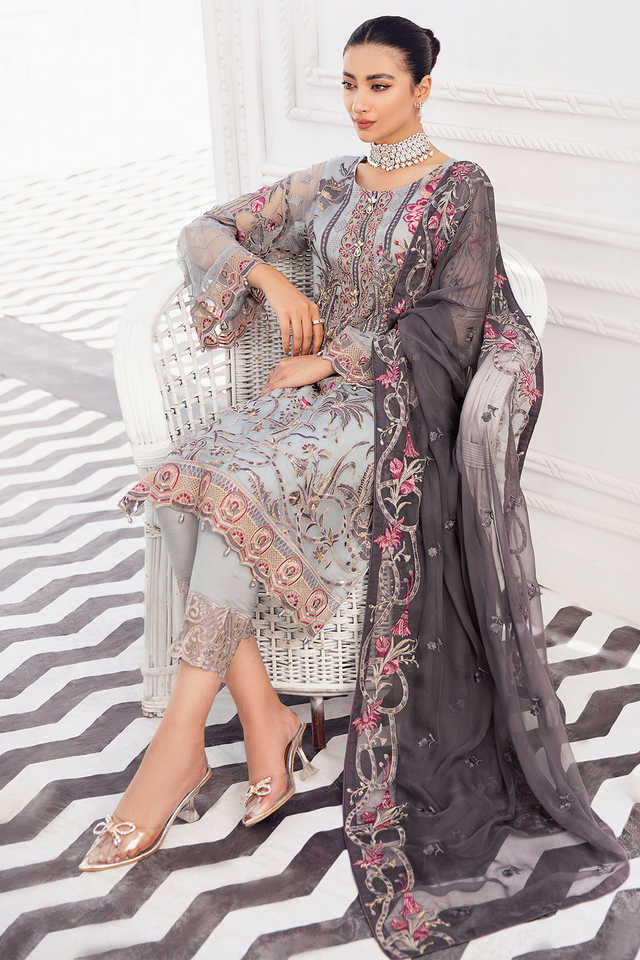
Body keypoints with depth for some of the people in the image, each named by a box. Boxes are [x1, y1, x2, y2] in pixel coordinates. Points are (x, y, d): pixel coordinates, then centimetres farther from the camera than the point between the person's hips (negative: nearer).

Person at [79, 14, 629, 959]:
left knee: (235, 487, -32)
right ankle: (261, 714, -18)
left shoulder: (461, 190, 0)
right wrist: (272, 278, -3)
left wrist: (329, 359, -13)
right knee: (183, 484, -25)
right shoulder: (332, 184, 16)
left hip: (396, 407, -5)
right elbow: (205, 233, 17)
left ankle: (179, 740, -25)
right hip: (318, 390, 6)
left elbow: (449, 323, -10)